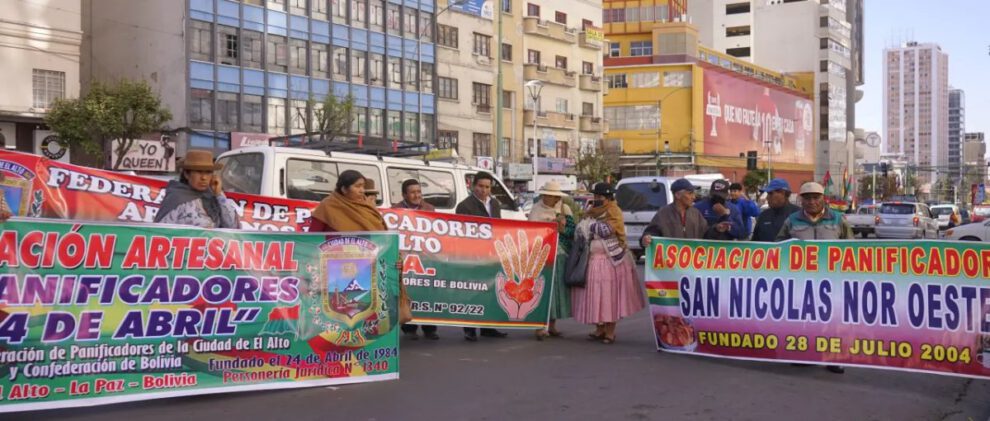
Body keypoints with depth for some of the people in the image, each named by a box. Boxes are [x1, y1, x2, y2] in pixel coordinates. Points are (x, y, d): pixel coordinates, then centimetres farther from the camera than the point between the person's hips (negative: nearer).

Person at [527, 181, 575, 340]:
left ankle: (552, 325, 16)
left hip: (561, 255, 4)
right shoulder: (536, 210, 3)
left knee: (559, 288, 6)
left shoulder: (565, 209, 11)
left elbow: (573, 231, 6)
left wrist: (563, 229, -12)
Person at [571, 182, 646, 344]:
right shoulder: (591, 213, 15)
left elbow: (606, 230, -20)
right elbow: (580, 233, 11)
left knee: (610, 295, -2)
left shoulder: (613, 212, -5)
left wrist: (589, 223, -8)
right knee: (595, 295, 7)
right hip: (592, 260, 6)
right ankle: (600, 330, 17)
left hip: (611, 260, -6)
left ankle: (610, 332, 6)